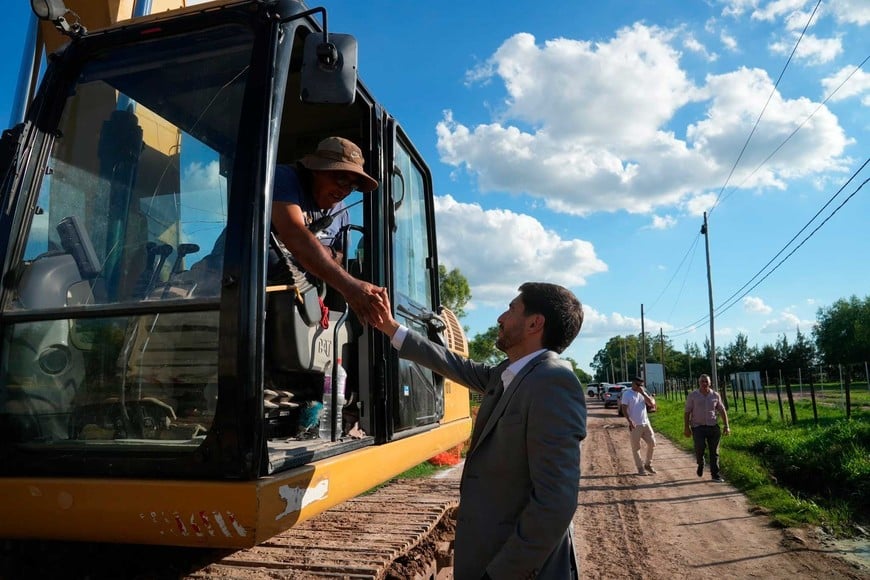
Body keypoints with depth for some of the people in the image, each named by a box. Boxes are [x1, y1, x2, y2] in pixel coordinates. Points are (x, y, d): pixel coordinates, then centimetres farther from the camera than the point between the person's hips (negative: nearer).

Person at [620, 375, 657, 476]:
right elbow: (624, 409, -11)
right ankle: (640, 468, 13)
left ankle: (648, 464, 23)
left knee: (652, 443, 6)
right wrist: (630, 422, -20)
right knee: (636, 447, 2)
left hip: (646, 423, 5)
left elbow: (652, 403, -2)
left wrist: (643, 393, -10)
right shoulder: (627, 394, -7)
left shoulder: (643, 393, 9)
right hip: (634, 425, -5)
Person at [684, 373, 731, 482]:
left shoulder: (715, 395, 5)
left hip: (713, 427, 2)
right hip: (698, 427, -2)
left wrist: (727, 426, 3)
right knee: (699, 448, -12)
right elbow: (687, 412, -1)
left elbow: (722, 411, 9)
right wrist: (687, 427, -5)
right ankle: (700, 464, 20)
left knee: (714, 452, 4)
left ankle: (715, 474, 15)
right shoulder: (692, 395, -1)